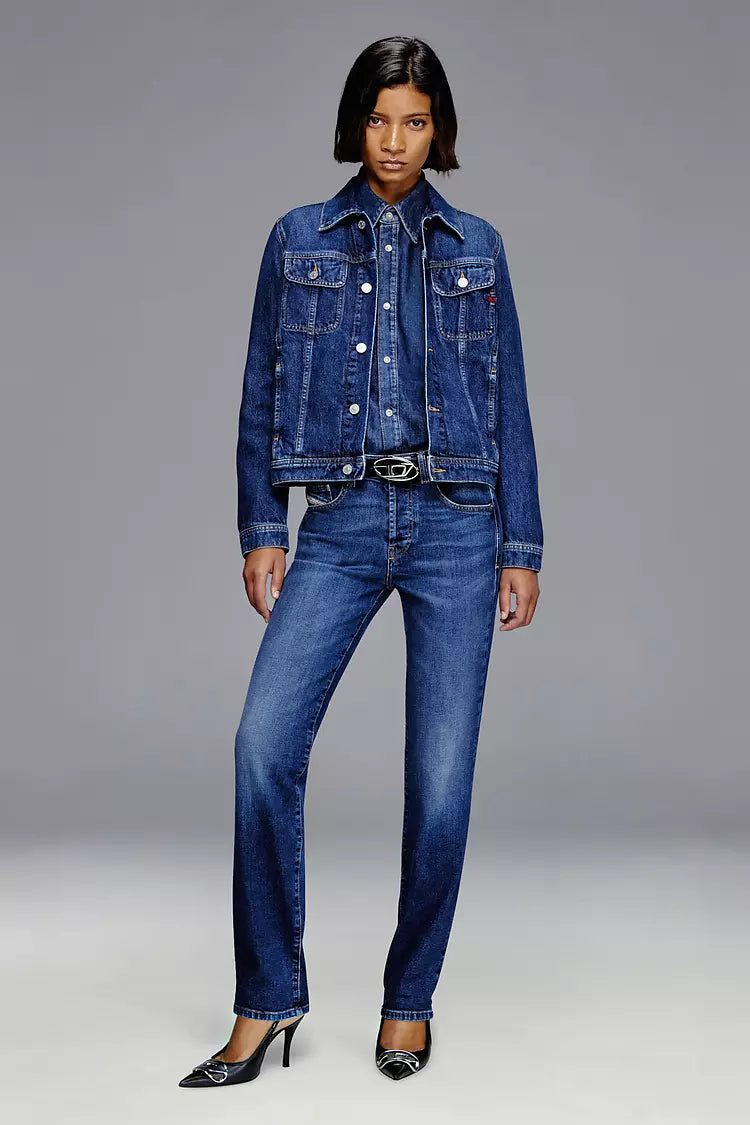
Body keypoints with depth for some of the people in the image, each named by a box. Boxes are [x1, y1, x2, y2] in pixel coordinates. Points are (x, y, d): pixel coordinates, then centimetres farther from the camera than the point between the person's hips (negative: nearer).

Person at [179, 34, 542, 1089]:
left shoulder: (476, 246, 10)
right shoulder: (299, 239, 9)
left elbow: (509, 404, 9)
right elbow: (262, 395, 8)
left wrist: (522, 549, 4)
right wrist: (261, 531, 0)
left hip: (456, 525, 0)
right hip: (342, 525, 0)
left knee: (442, 771, -1)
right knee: (266, 740, -15)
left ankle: (409, 1001, 17)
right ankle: (268, 1002, -1)